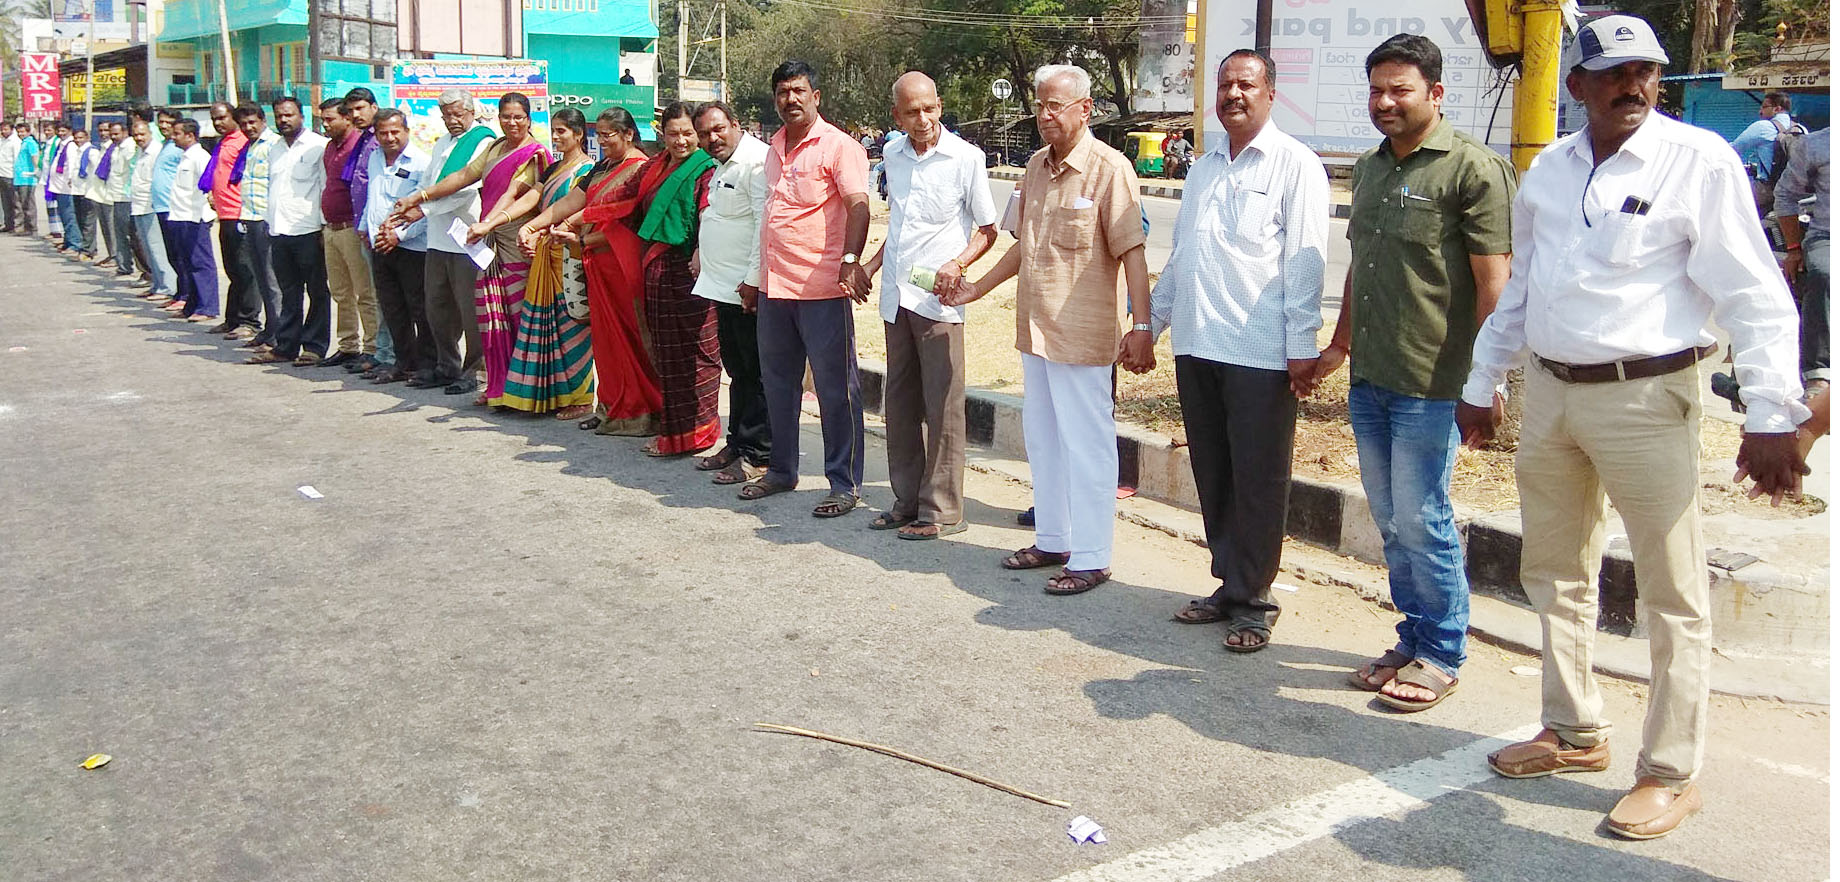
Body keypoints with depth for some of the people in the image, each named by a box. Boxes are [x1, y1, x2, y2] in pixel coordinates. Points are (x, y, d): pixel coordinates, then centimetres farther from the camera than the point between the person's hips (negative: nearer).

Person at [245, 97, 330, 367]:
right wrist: (267, 219, 17)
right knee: (288, 293, 11)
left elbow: (328, 188, -7)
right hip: (279, 231, 7)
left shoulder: (318, 146, -4)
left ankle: (314, 347, 6)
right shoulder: (275, 150, 19)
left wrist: (326, 226, -12)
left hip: (308, 231, -7)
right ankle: (286, 347, 15)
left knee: (317, 292, 1)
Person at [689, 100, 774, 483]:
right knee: (737, 369, 17)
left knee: (755, 373, -3)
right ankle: (737, 444, 27)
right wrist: (701, 257, 25)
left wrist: (753, 278, -23)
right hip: (725, 287, 10)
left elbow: (765, 223, -22)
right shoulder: (722, 165, 18)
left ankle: (757, 455, 2)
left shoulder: (757, 161, -15)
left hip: (748, 289, -10)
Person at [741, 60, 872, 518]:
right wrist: (755, 276, 25)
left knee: (835, 388, -1)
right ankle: (781, 470, 30)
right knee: (778, 383, 16)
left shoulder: (838, 146, -7)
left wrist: (851, 260, -34)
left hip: (822, 290, -8)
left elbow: (858, 206, -19)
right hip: (774, 288, 8)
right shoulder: (774, 149, 16)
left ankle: (845, 484, 7)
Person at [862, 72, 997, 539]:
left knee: (942, 407, -3)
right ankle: (907, 501, 21)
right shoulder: (892, 154, 10)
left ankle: (942, 510, 5)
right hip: (895, 295, 6)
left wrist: (957, 264, -16)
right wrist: (872, 264, 14)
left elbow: (988, 228, 0)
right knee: (900, 404, 11)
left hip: (937, 299, -6)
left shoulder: (965, 158, -6)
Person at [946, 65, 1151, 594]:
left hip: (1082, 334, -8)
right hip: (1034, 330, 8)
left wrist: (1142, 328, -21)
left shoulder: (1108, 169, -11)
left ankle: (1091, 559, 9)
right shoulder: (1037, 166, 12)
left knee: (1086, 445, -1)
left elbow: (1131, 253, -16)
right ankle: (1052, 541, 31)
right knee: (1041, 439, 17)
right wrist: (978, 289, 22)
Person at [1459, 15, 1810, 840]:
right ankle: (1575, 732, 32)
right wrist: (1481, 385, 20)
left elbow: (1756, 298, -11)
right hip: (1550, 394, 6)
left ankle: (1671, 774, 15)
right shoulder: (1548, 170, 9)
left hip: (1645, 399, -6)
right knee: (1555, 576, 15)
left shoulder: (1699, 160, -8)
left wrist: (1771, 417, -17)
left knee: (1673, 595, 2)